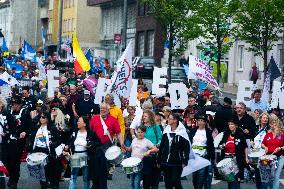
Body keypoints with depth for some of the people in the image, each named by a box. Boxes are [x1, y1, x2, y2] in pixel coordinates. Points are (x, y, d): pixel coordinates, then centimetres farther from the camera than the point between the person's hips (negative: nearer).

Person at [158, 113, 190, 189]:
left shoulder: (181, 132, -9)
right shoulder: (166, 131, 8)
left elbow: (186, 148, -10)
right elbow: (161, 146, 12)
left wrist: (185, 161, -15)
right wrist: (159, 160, 12)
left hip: (177, 163, -5)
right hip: (165, 162, 5)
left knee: (175, 181, -4)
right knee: (167, 182, 9)